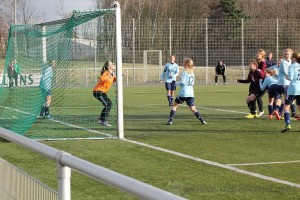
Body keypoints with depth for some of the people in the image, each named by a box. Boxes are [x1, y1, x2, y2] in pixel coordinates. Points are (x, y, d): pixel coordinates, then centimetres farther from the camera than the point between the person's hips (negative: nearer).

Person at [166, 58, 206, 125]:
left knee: (175, 106, 9)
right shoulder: (192, 73, 12)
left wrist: (178, 82, 3)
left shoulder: (185, 72, -9)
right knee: (193, 109, 8)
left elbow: (182, 82, -15)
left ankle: (171, 120, 2)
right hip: (191, 93, 5)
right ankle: (202, 120, -6)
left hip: (183, 93, -5)